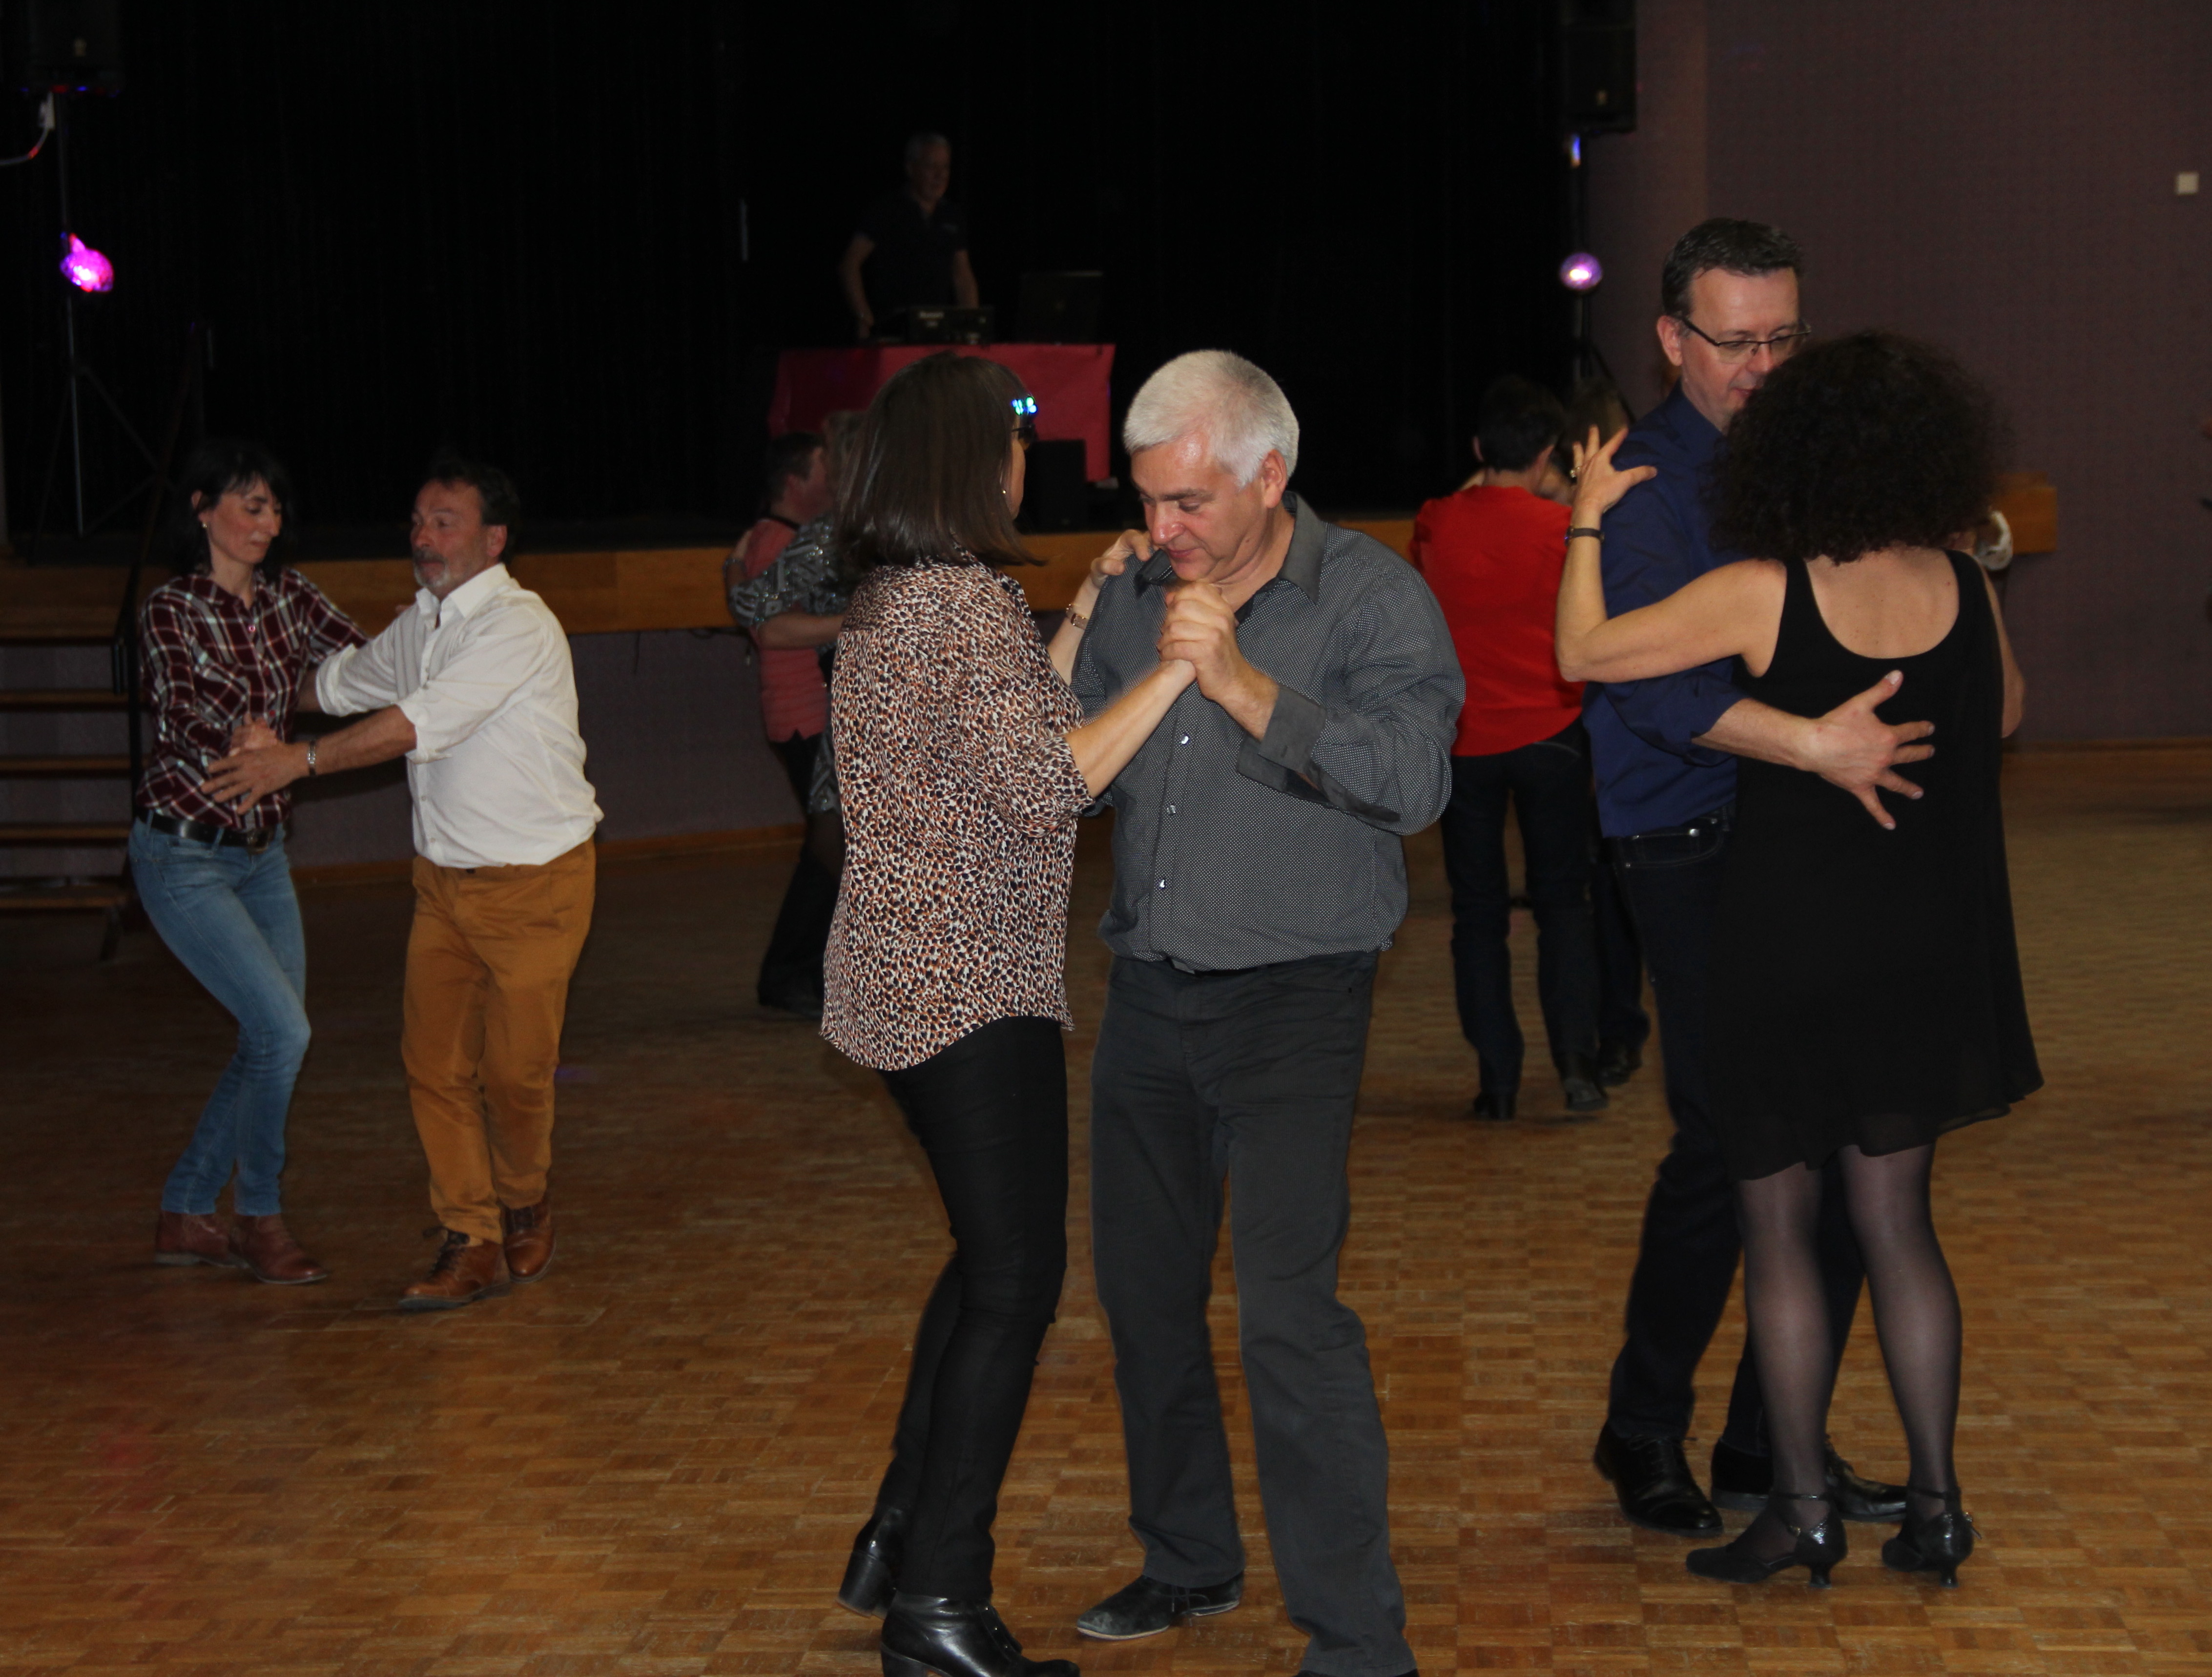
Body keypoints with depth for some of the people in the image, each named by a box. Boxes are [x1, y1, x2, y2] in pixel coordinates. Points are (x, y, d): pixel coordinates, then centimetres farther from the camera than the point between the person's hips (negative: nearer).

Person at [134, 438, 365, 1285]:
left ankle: (186, 1216, 22)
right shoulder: (170, 610, -14)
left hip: (262, 852, 7)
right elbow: (180, 715, -28)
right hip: (183, 856, -7)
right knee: (282, 1029, -14)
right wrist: (239, 736, -47)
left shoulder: (286, 594, 3)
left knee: (274, 1040, 8)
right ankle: (259, 1215, 4)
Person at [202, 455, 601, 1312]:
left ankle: (524, 1208, 27)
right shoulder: (420, 626, 9)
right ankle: (472, 1243, 9)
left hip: (533, 882, -7)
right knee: (434, 1059, 0)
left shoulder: (518, 626, -18)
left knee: (515, 1068, -1)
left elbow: (424, 721, -26)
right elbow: (338, 681, 29)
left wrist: (301, 760, -27)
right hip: (445, 877, 7)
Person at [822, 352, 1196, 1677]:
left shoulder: (892, 600, 13)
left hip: (912, 975, 10)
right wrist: (1174, 668, -20)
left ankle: (903, 1536, 26)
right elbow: (1047, 786, -23)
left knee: (991, 1255, 21)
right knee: (1017, 1277, -3)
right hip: (975, 989, -10)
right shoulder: (968, 601, -17)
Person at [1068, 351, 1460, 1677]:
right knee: (1144, 1285, 14)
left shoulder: (1372, 597, -8)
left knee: (1289, 1310, -14)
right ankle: (1191, 1560, 33)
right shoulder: (1135, 595, 9)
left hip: (1294, 996, -6)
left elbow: (1415, 780, -21)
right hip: (1150, 990, 6)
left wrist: (1247, 688, -25)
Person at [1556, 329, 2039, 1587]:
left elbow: (1585, 653, -10)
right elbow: (2004, 719, 15)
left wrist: (1591, 519, 1)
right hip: (1926, 950, 4)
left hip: (1792, 950, -4)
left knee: (1781, 1226, 8)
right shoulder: (1967, 590, -3)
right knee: (1899, 1223, 14)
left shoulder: (1765, 596, -16)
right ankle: (1936, 1503, 14)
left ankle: (1806, 1508, 10)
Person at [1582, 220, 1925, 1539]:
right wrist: (1813, 745, -33)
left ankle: (1774, 1449, 21)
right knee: (1727, 1144, -8)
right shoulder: (1646, 484, -7)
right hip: (1700, 858, -6)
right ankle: (1646, 1433, 13)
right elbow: (1652, 672, -23)